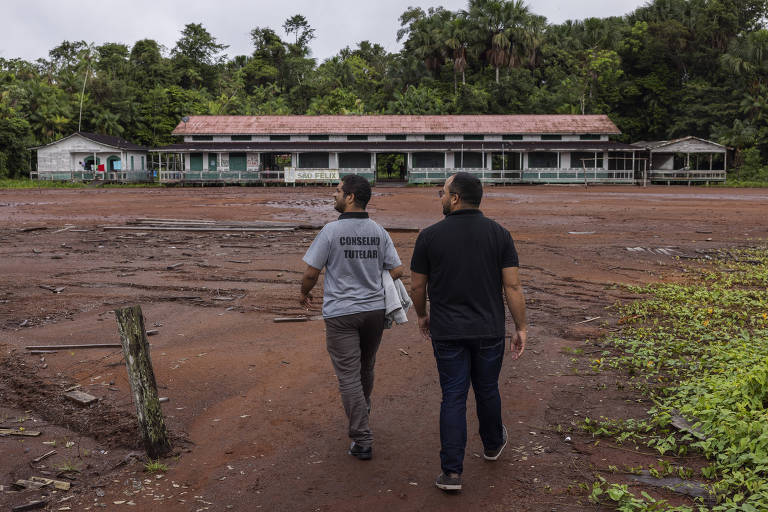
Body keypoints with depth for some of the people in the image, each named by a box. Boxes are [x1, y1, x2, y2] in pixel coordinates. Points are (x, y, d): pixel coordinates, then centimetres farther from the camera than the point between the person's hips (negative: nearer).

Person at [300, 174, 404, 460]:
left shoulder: (331, 231, -12)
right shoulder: (379, 232, 1)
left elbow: (311, 272, -9)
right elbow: (397, 271, 2)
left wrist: (304, 294, 11)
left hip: (341, 314, -5)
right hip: (374, 310, 5)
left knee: (349, 376, 0)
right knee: (366, 368, 24)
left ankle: (362, 440, 1)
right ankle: (362, 409, 48)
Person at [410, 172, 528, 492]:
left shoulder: (430, 236, -8)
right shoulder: (499, 234, -4)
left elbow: (417, 286, -1)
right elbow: (513, 286, -6)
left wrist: (422, 316, 17)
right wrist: (521, 328, 2)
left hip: (447, 332, -1)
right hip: (489, 330, 2)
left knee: (453, 397, 5)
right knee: (487, 389, 20)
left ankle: (452, 472, 5)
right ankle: (492, 444, 43)